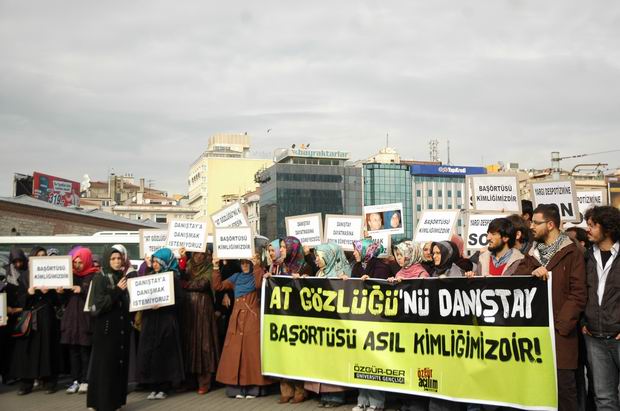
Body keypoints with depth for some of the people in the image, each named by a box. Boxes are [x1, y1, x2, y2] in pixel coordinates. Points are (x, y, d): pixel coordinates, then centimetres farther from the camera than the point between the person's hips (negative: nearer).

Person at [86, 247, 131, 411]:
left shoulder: (122, 277, 11)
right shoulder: (99, 278, -6)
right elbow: (98, 304, -15)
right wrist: (116, 291, -21)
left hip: (122, 327, 6)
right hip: (106, 327, -6)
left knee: (120, 363, 7)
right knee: (105, 365, -3)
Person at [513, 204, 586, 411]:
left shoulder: (571, 253, -3)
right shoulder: (533, 252, 16)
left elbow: (578, 294, -8)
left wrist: (560, 325, -15)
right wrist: (532, 273, -15)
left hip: (559, 331, -5)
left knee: (563, 386, -2)